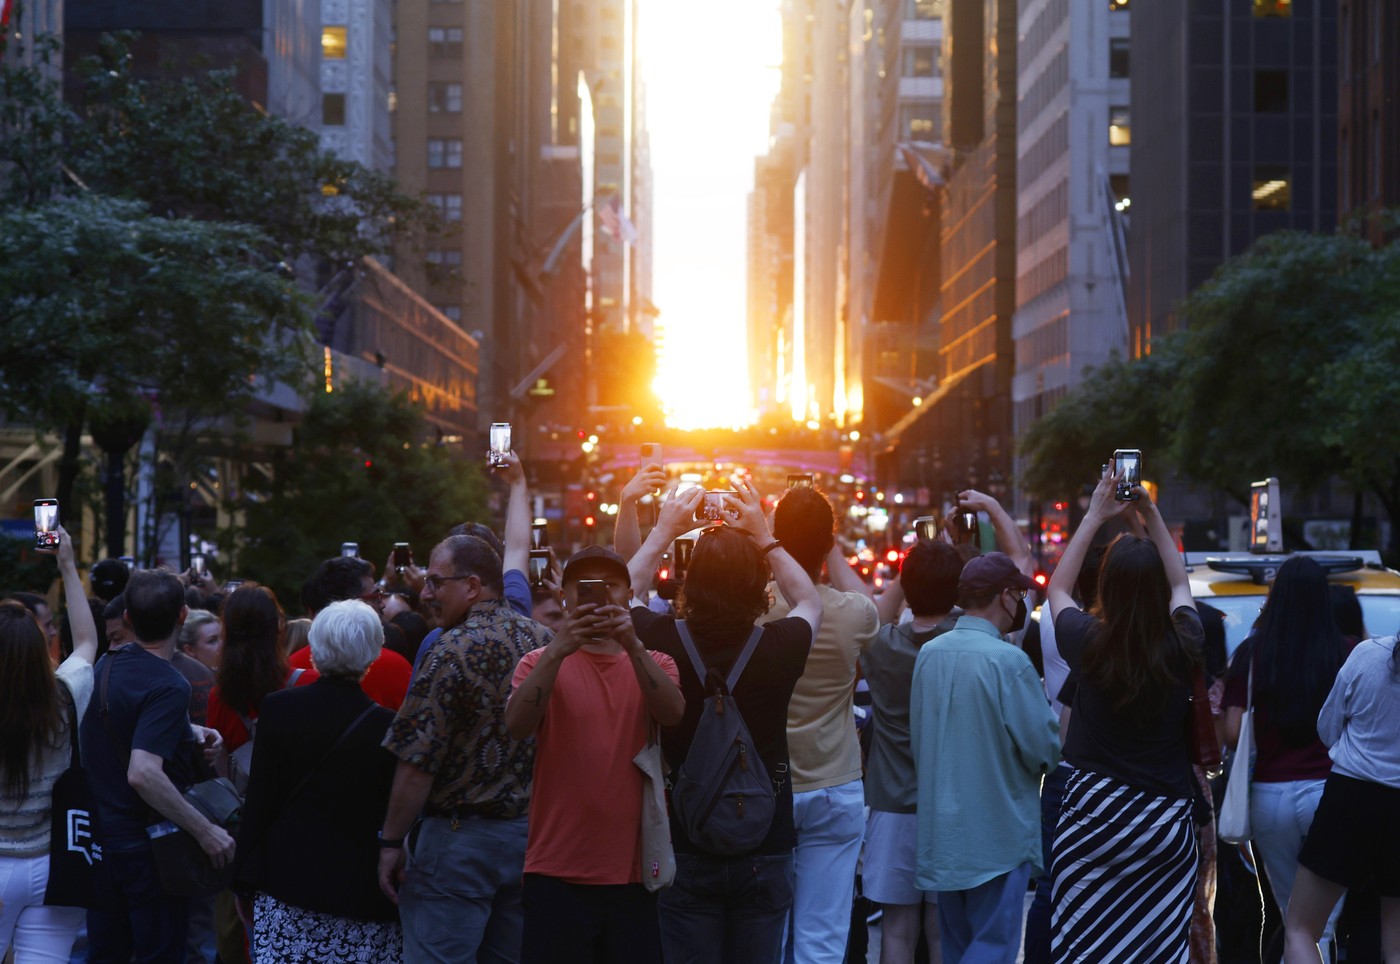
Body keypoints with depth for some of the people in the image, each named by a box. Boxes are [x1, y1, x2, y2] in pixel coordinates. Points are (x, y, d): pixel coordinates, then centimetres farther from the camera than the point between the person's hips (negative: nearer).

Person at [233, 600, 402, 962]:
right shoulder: (385, 726, -8)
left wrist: (243, 880, 8)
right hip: (361, 888, -2)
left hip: (286, 876, 2)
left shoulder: (276, 708, -3)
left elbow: (258, 800, 0)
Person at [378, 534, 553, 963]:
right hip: (530, 832, 7)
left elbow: (415, 765, -16)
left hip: (461, 836, -7)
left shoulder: (453, 653, -16)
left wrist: (391, 842, -8)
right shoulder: (543, 641, 4)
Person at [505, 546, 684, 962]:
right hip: (558, 871, -1)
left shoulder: (655, 664, 9)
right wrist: (557, 651, -28)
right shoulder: (541, 662, 4)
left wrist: (633, 646, -27)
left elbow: (672, 714, -13)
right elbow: (517, 725, -15)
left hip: (635, 869, 2)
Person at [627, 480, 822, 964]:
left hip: (685, 853, 0)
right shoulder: (778, 648, -14)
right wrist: (763, 536, 11)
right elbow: (811, 603, 11)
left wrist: (663, 530, 14)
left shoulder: (663, 643, -15)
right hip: (764, 853, 0)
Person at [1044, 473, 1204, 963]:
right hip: (1165, 820, 1)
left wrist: (1095, 516, 15)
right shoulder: (1180, 646, -7)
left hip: (1092, 813, -1)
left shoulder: (1088, 643, -9)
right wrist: (1151, 515, 14)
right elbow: (1181, 586, 17)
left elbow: (1057, 588, 13)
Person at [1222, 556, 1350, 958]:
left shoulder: (1253, 652, -1)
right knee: (1321, 924, 6)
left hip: (1269, 793, 2)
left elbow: (1233, 733, -3)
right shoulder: (1345, 654, -5)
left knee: (1292, 918, 18)